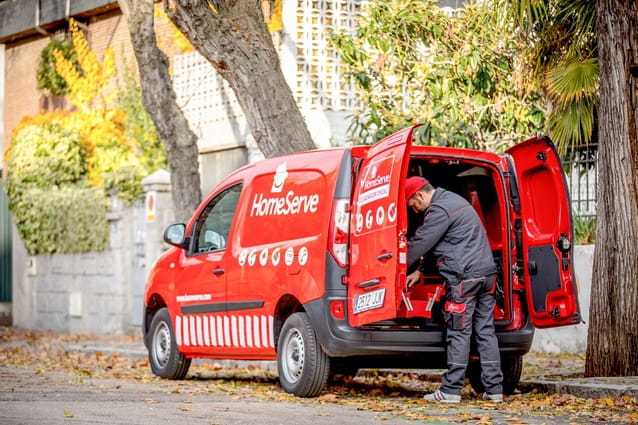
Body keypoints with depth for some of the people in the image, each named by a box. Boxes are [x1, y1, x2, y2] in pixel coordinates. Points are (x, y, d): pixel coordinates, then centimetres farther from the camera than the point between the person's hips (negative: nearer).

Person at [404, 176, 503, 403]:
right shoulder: (454, 201, 21)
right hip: (486, 273, 10)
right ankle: (494, 388, 8)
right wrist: (420, 270, 25)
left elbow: (419, 243, -8)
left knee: (459, 332, -6)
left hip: (464, 277, -10)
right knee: (485, 331, 8)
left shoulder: (440, 210, -11)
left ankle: (451, 390, -3)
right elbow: (433, 245, 27)